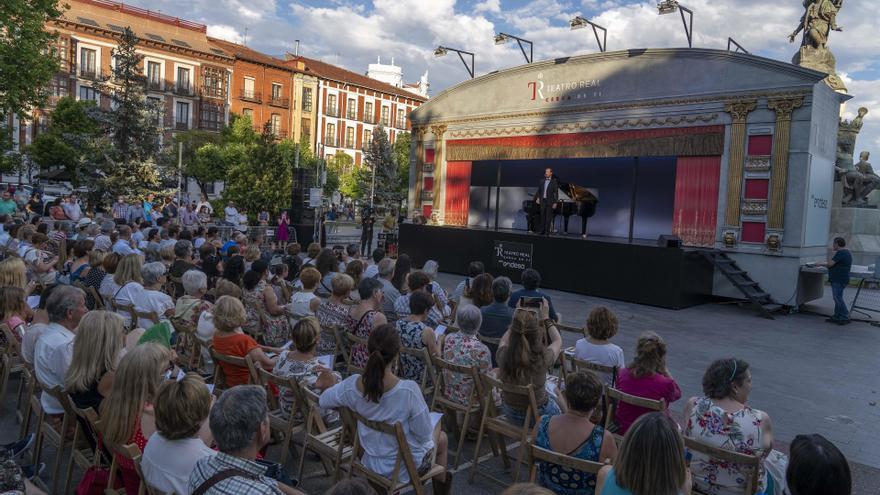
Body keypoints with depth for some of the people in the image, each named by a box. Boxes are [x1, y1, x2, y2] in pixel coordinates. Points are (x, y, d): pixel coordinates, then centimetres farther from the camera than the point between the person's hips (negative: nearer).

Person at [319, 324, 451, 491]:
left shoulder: (352, 385, -21)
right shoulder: (409, 390, -33)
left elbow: (323, 400, -1)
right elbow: (424, 434, -22)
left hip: (371, 464, 4)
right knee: (441, 437, 30)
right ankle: (441, 488, 51)